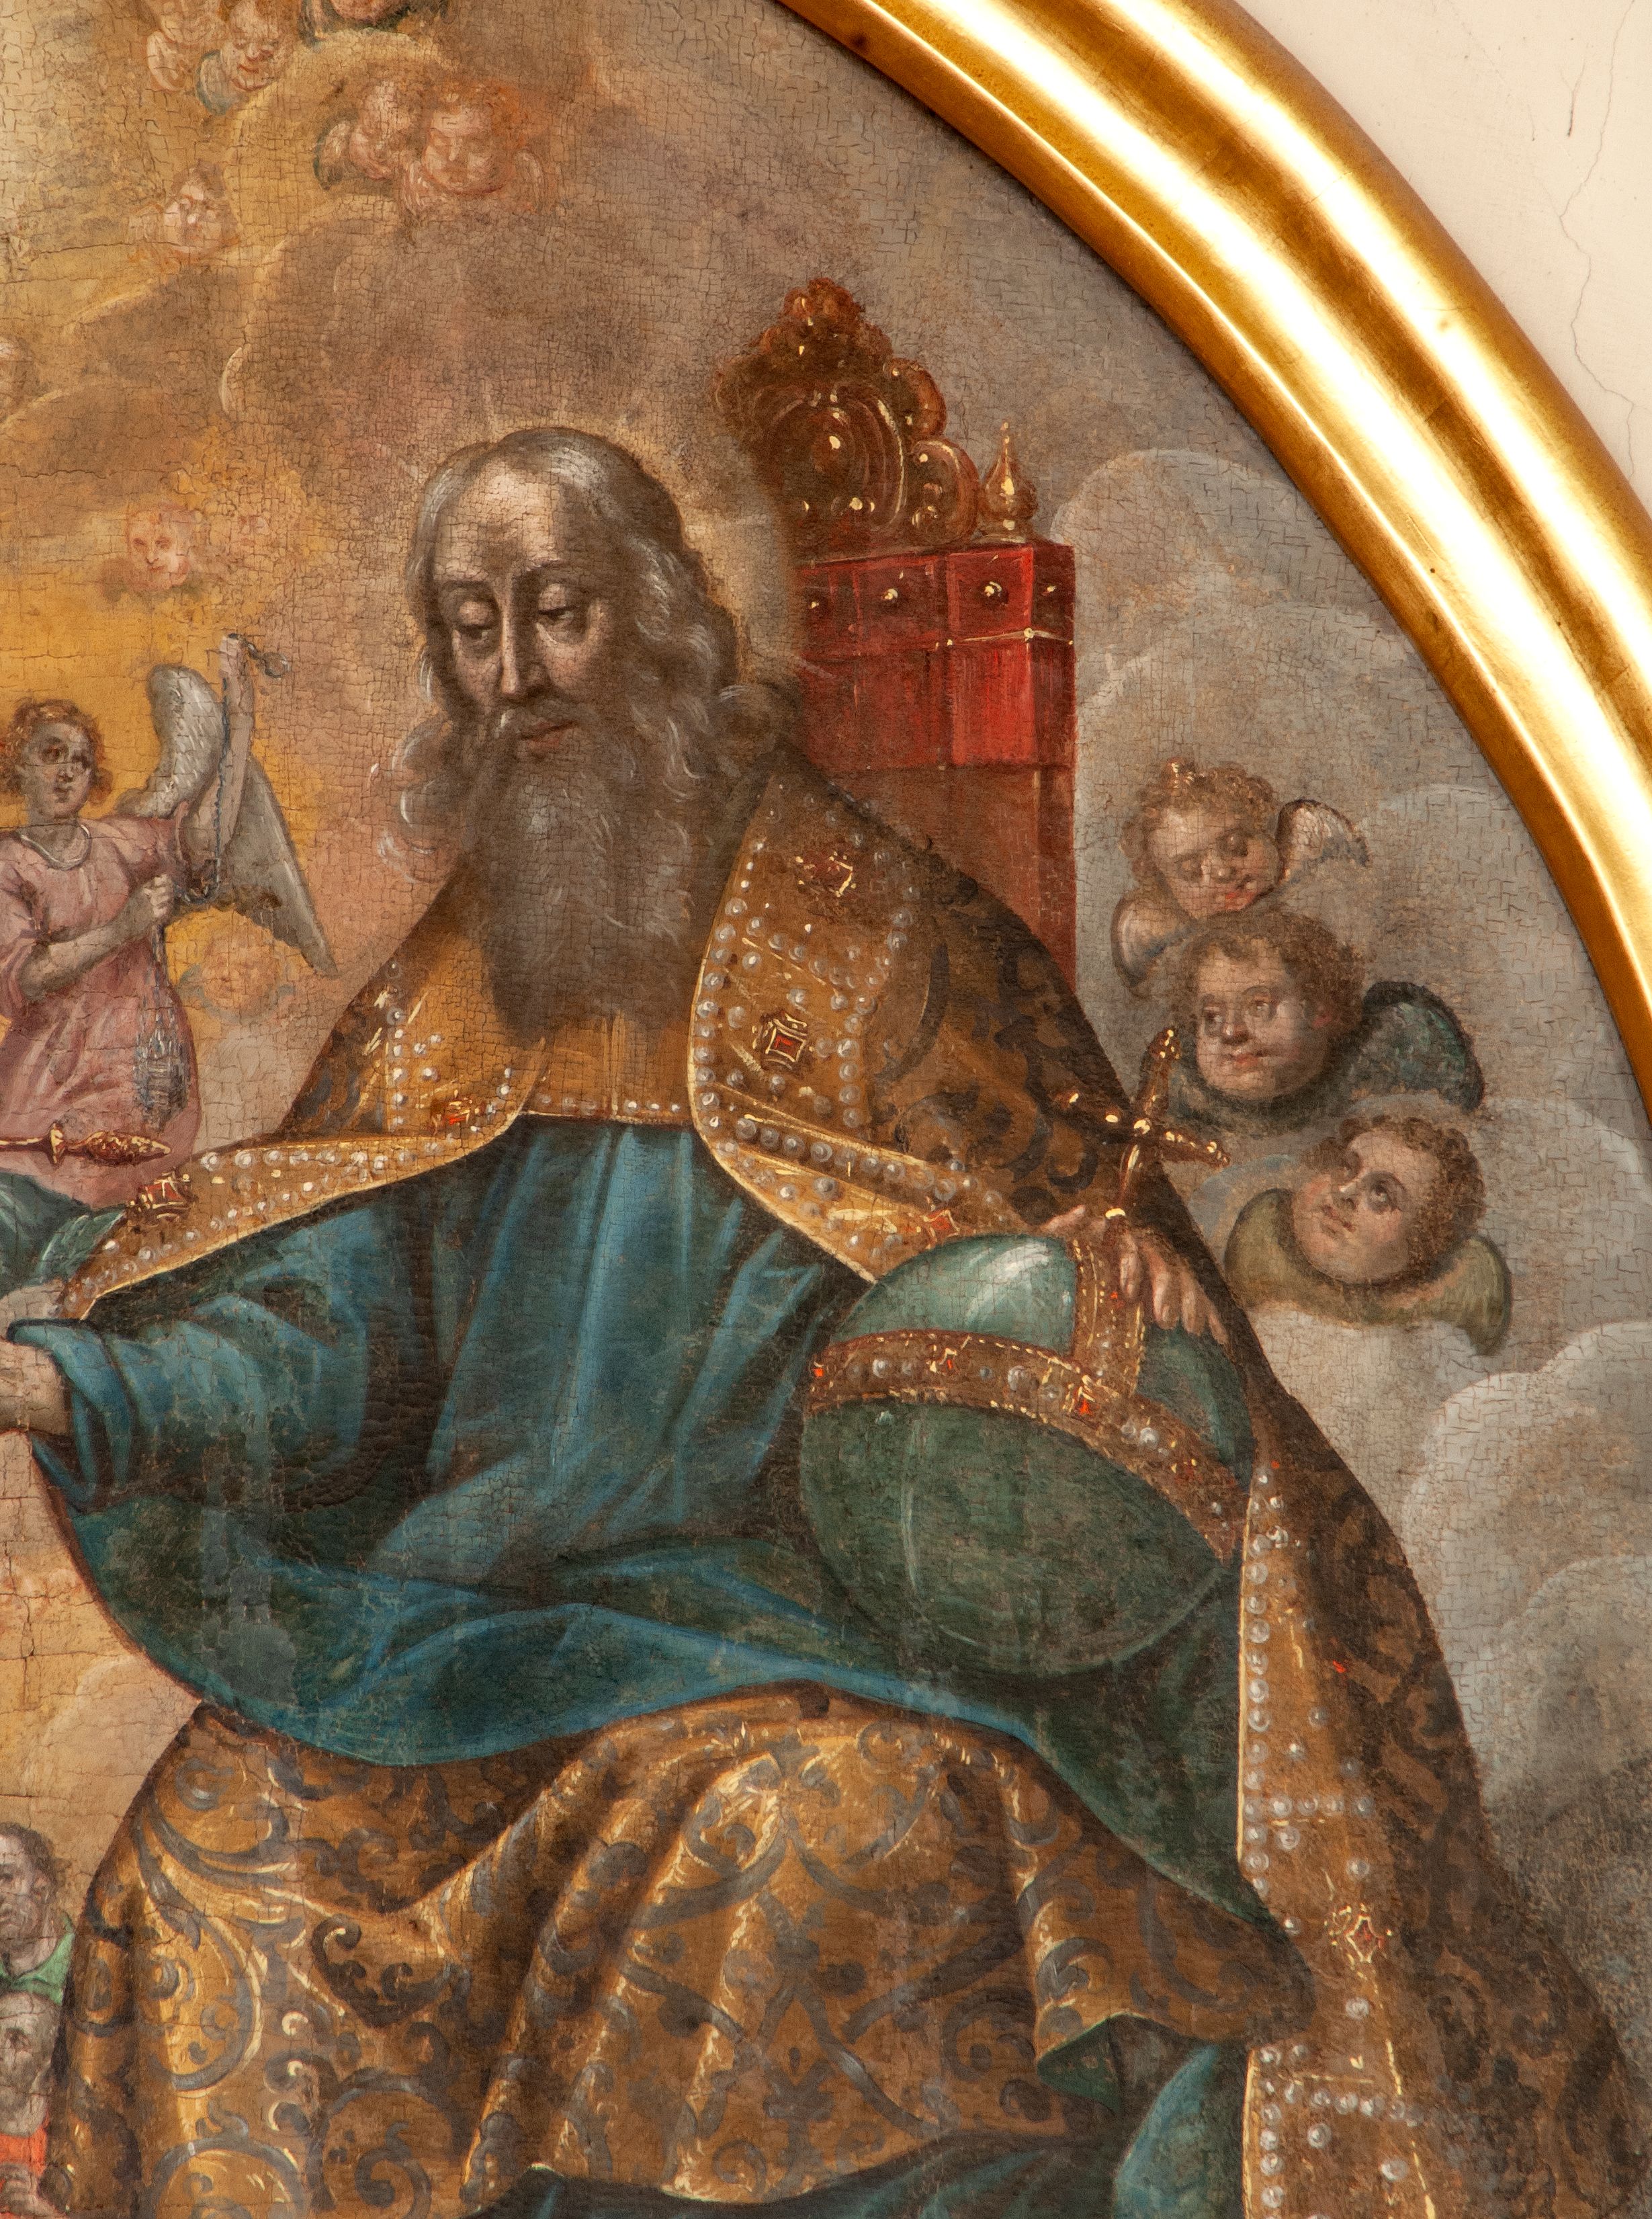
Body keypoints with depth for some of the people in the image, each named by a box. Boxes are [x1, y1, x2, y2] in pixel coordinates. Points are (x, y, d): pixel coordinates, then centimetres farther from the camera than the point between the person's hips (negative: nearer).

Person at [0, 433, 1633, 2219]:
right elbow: (321, 1329, 7)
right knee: (218, 1838, -21)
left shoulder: (856, 922, 2)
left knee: (838, 1823, -34)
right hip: (498, 1620, 4)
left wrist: (1123, 1244, -24)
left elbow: (1052, 1208, 0)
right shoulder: (453, 990, 13)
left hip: (806, 1623, -3)